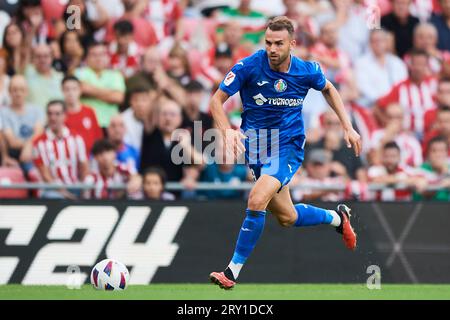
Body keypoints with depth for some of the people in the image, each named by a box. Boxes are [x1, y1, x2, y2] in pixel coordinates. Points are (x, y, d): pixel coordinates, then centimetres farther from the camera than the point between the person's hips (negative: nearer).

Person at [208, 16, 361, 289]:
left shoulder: (307, 71, -11)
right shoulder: (249, 66, -17)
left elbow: (328, 89, 13)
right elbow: (217, 100, -11)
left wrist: (348, 127, 8)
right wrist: (227, 130, -30)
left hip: (288, 146, -2)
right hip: (257, 146, 2)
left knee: (257, 201, -25)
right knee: (286, 218, 13)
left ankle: (233, 271, -14)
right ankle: (337, 217, 43)